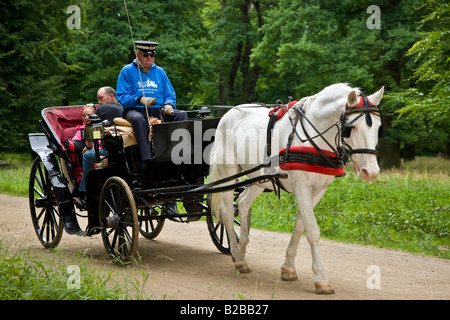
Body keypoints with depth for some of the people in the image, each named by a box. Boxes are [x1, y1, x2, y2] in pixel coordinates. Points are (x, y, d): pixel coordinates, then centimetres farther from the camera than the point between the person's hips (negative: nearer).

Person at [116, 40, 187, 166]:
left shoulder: (159, 71, 19)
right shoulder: (127, 71, 5)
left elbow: (170, 94, 18)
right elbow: (122, 97, -4)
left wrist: (169, 104, -7)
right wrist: (140, 100, -22)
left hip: (158, 110, 4)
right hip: (135, 110, -4)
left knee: (181, 115, -20)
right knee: (138, 119, -40)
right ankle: (146, 160, -47)